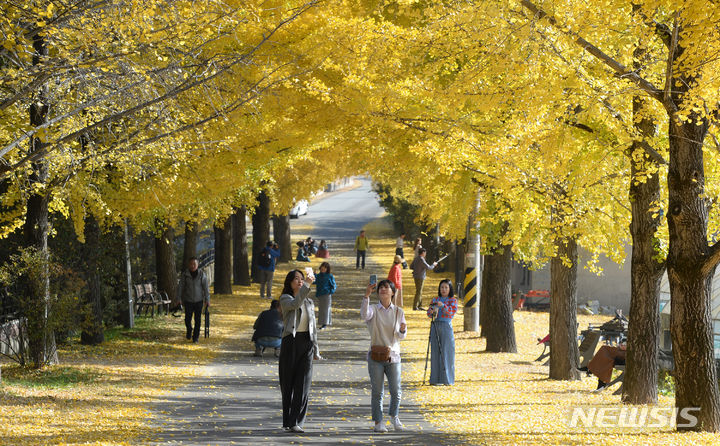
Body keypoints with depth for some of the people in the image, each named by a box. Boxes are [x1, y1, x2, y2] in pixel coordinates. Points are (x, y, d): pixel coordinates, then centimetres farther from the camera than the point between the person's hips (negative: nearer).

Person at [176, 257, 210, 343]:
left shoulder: (202, 275, -5)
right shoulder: (184, 274, -4)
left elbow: (206, 287, -3)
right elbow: (180, 287, 0)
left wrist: (207, 300, -6)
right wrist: (180, 299, 0)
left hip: (199, 300, 0)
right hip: (188, 300, 0)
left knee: (197, 320, -1)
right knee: (187, 319, -1)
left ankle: (196, 337, 9)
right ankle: (189, 330, 30)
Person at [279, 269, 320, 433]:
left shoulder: (309, 302, 17)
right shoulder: (285, 299, 2)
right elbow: (294, 304, -23)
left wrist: (316, 350, 16)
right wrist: (306, 286, -32)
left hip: (306, 342, 3)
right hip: (290, 341, -3)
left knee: (303, 383, -7)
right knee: (288, 383, 2)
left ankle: (296, 422, -10)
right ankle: (287, 421, 11)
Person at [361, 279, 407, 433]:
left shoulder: (399, 312, 7)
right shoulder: (374, 309, 1)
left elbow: (401, 336, 6)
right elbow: (364, 315, -24)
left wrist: (402, 330, -17)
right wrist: (366, 296, -32)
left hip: (393, 356, 2)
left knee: (396, 391, 2)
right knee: (377, 391, -2)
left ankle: (394, 416, 26)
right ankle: (378, 422, 8)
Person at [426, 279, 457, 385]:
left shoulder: (453, 300, 4)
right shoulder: (435, 300, 15)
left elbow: (451, 311, -13)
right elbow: (429, 313, 10)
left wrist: (443, 306, -28)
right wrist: (431, 312, -13)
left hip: (446, 326, -4)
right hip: (435, 326, 4)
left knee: (446, 352, -5)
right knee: (435, 352, 3)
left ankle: (448, 379, -2)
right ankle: (435, 379, 8)